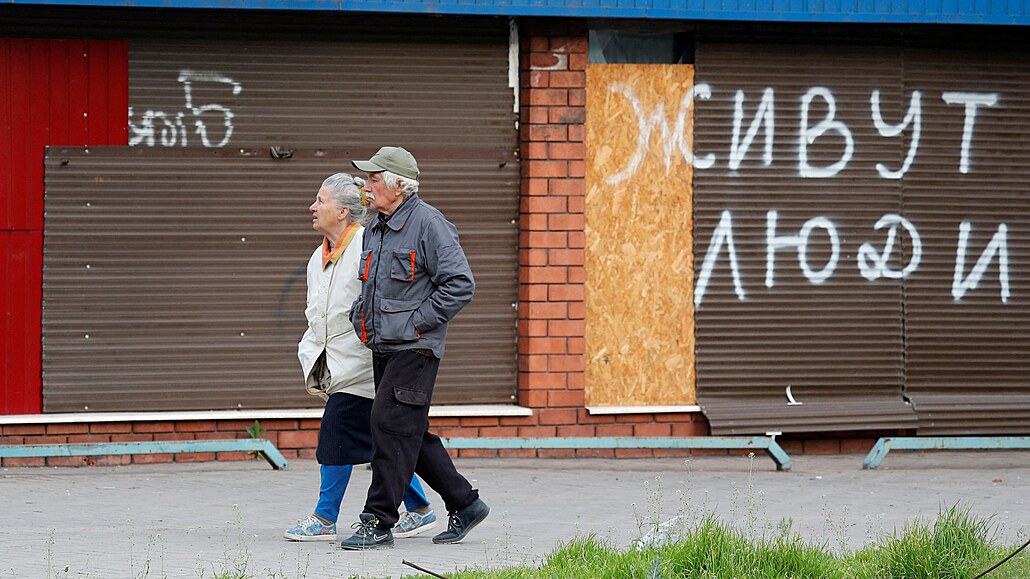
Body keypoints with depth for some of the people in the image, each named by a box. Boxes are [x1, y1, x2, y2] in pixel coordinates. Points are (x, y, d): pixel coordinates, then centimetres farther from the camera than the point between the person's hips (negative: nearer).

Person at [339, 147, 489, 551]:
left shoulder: (428, 224, -12)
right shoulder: (375, 228, 15)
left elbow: (460, 286, -17)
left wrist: (415, 322, -17)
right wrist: (359, 316, 12)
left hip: (414, 348, -9)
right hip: (383, 347, 9)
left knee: (391, 427, -12)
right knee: (410, 433, 11)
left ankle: (378, 522, -10)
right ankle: (464, 504, 21)